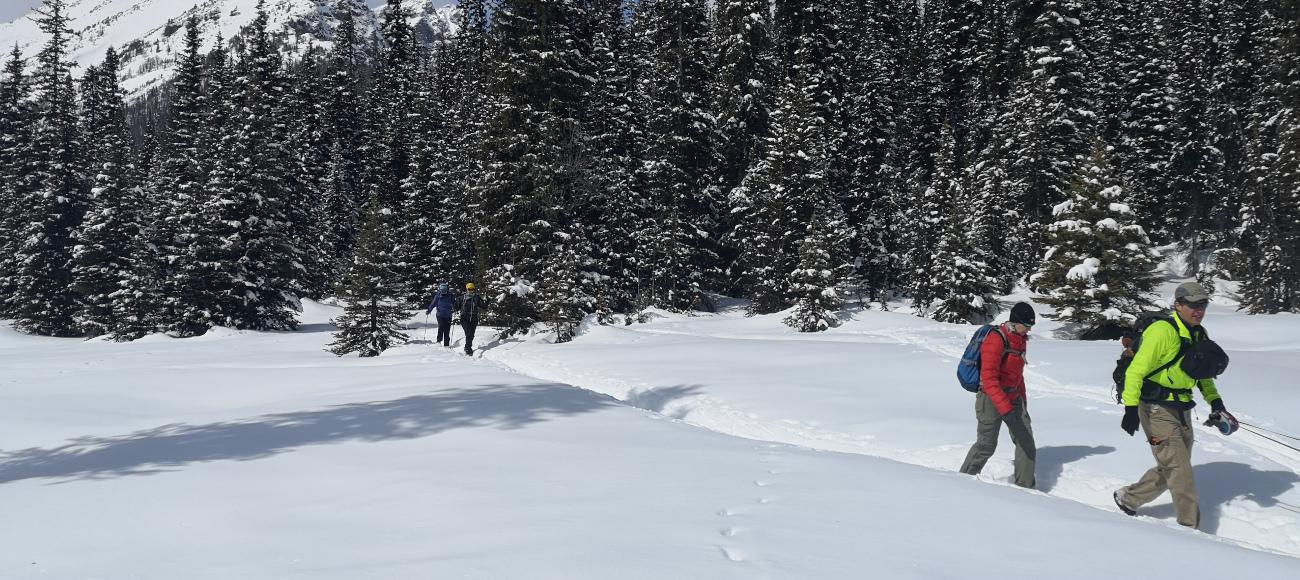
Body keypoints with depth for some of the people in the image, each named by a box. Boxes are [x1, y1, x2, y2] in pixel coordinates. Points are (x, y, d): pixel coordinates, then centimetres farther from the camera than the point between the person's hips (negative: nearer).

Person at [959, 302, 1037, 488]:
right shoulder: (996, 339, -18)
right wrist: (1005, 408, -28)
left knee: (1026, 443, 3)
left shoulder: (1020, 340, 10)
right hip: (991, 398, -8)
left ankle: (1025, 487, 10)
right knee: (986, 445, -7)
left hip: (1013, 398, 8)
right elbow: (989, 378, -23)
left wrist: (1022, 400, 22)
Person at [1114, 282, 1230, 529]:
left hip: (1181, 411, 9)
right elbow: (1136, 370, -18)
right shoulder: (1163, 332, -17)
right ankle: (1190, 527, 0)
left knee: (1171, 471, 14)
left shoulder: (1200, 335, 10)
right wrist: (1131, 408, -23)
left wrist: (1215, 400, 9)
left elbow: (1203, 373, 24)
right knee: (1180, 471, -9)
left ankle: (1127, 498, 31)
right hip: (1157, 411, -9)